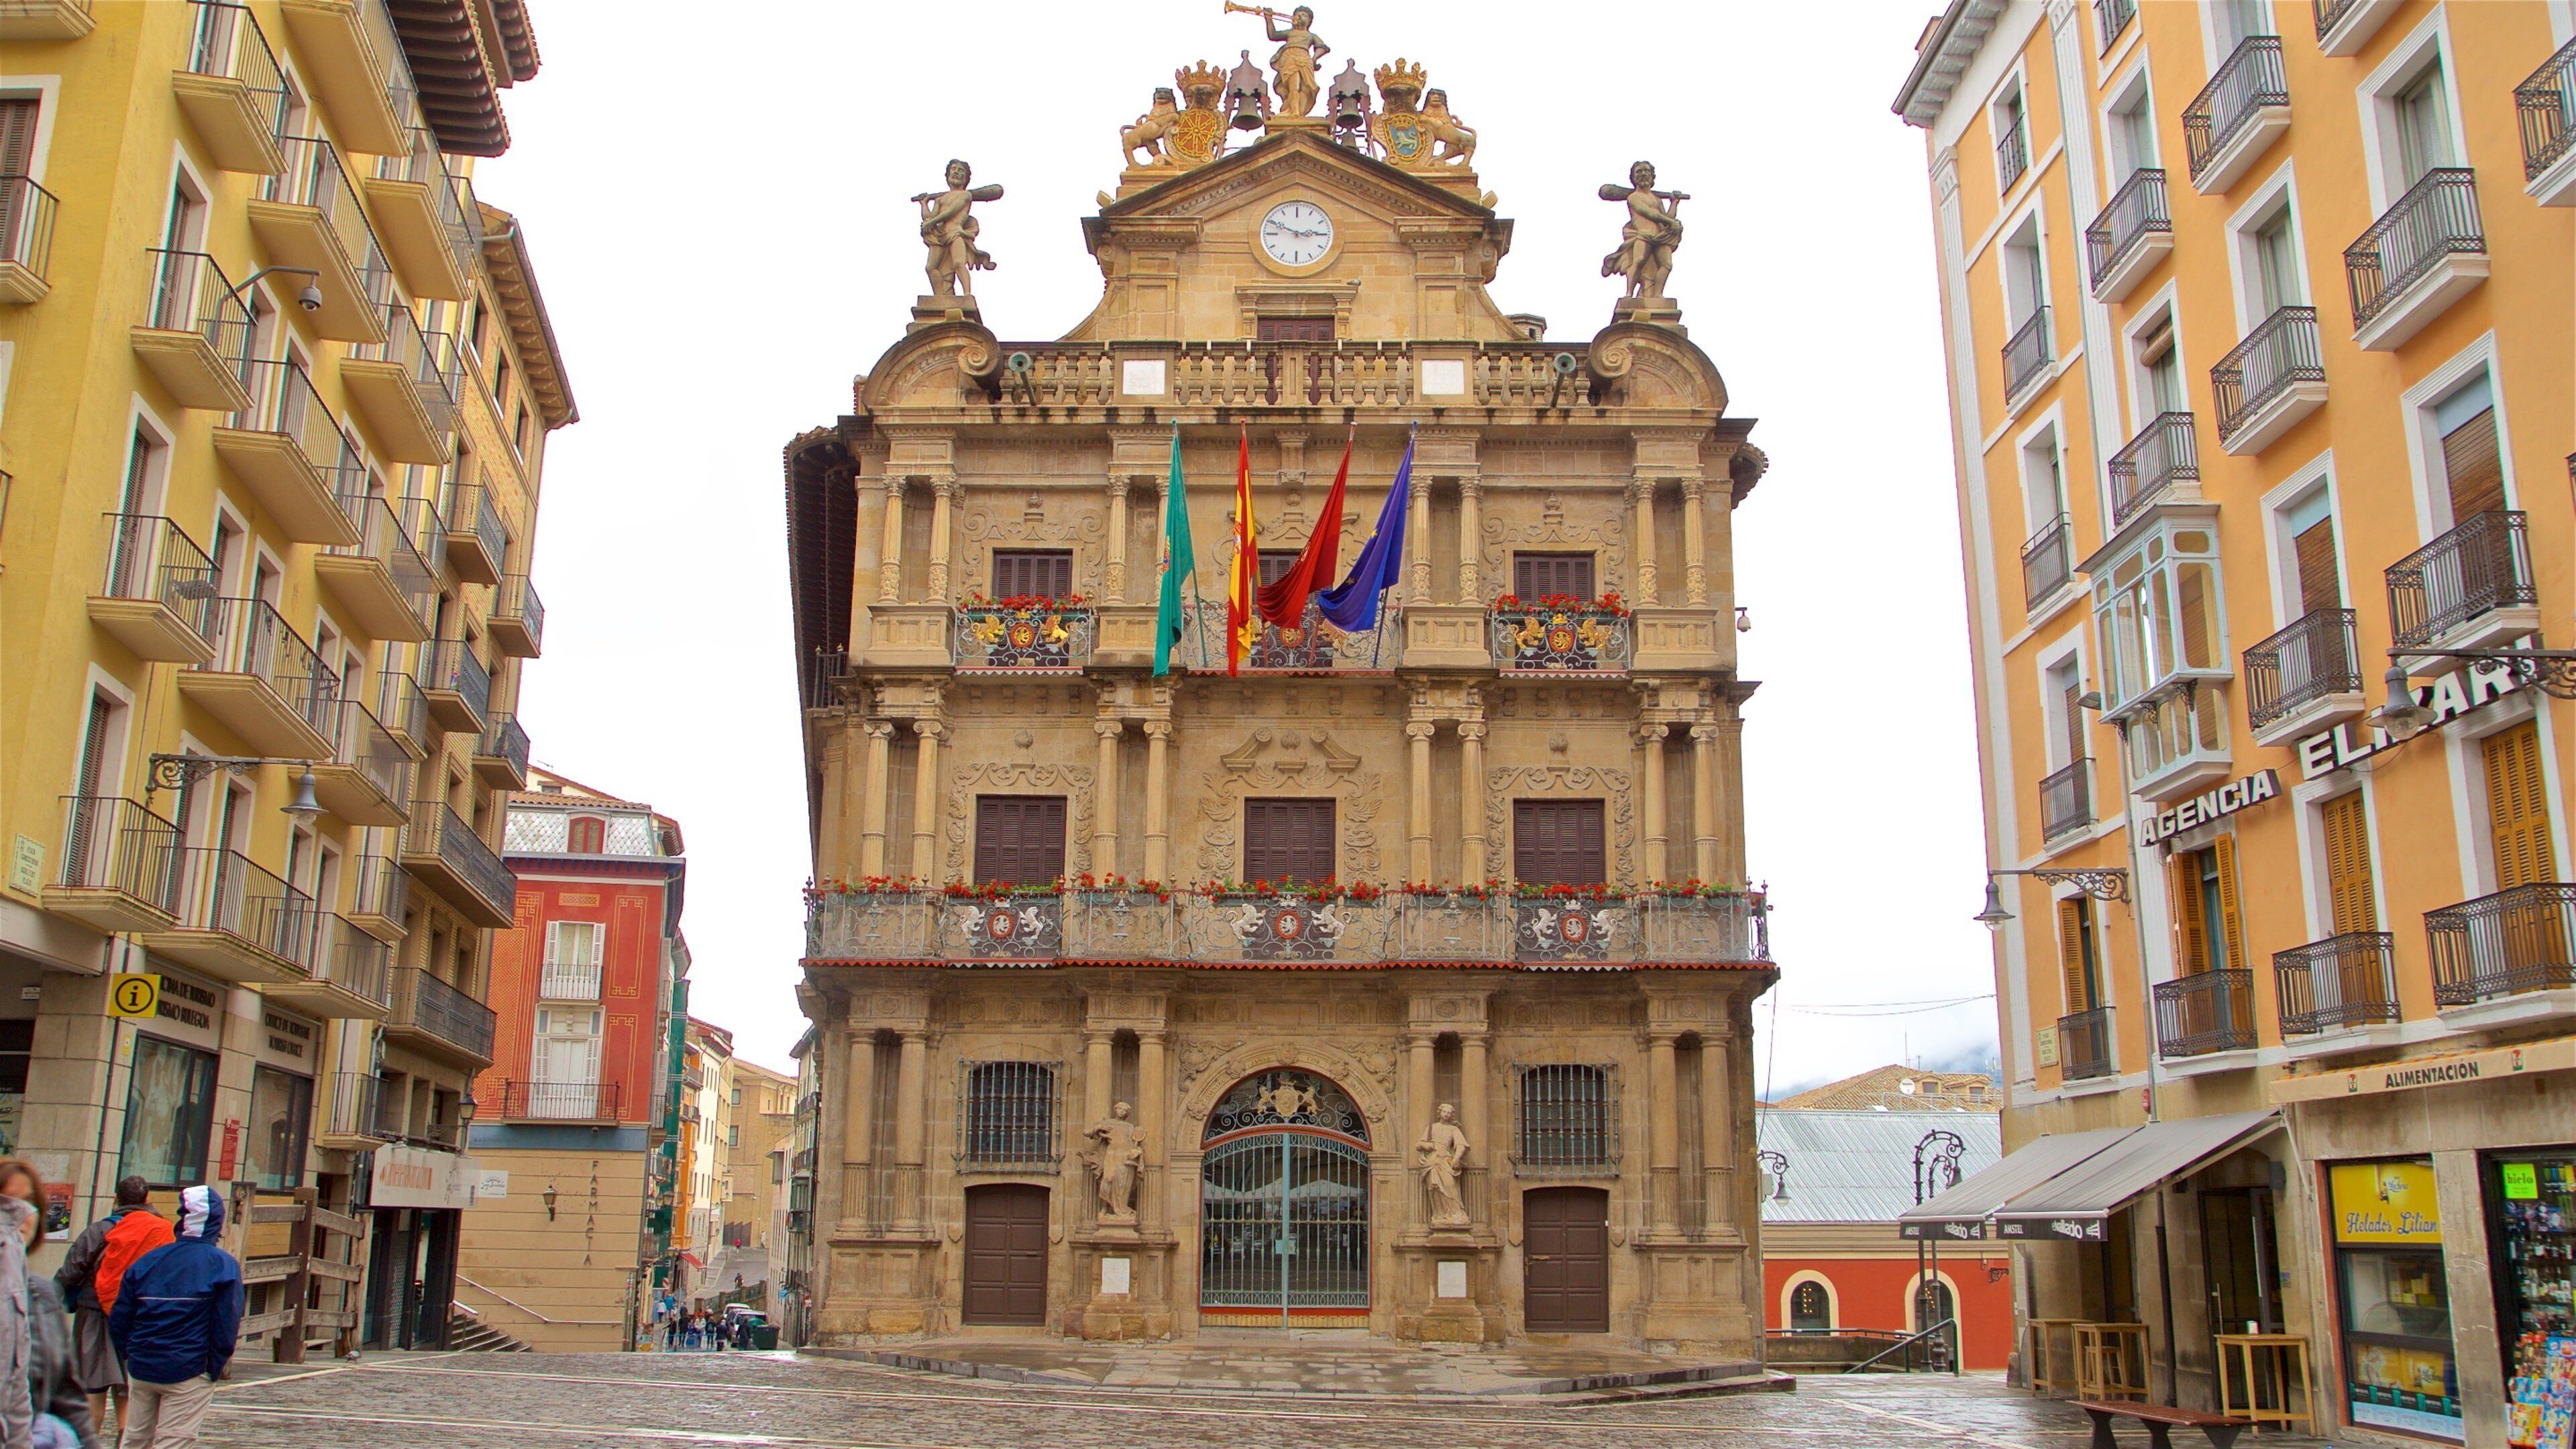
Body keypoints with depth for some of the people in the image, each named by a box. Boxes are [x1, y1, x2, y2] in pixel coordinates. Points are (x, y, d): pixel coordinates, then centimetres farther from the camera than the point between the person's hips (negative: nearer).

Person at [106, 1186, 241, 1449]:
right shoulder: (223, 1265, -9)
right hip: (189, 1374, -4)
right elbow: (227, 1326, -13)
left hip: (141, 1369, 5)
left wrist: (130, 1354, 16)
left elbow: (119, 1319, 5)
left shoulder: (147, 1260, 4)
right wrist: (215, 1368, -2)